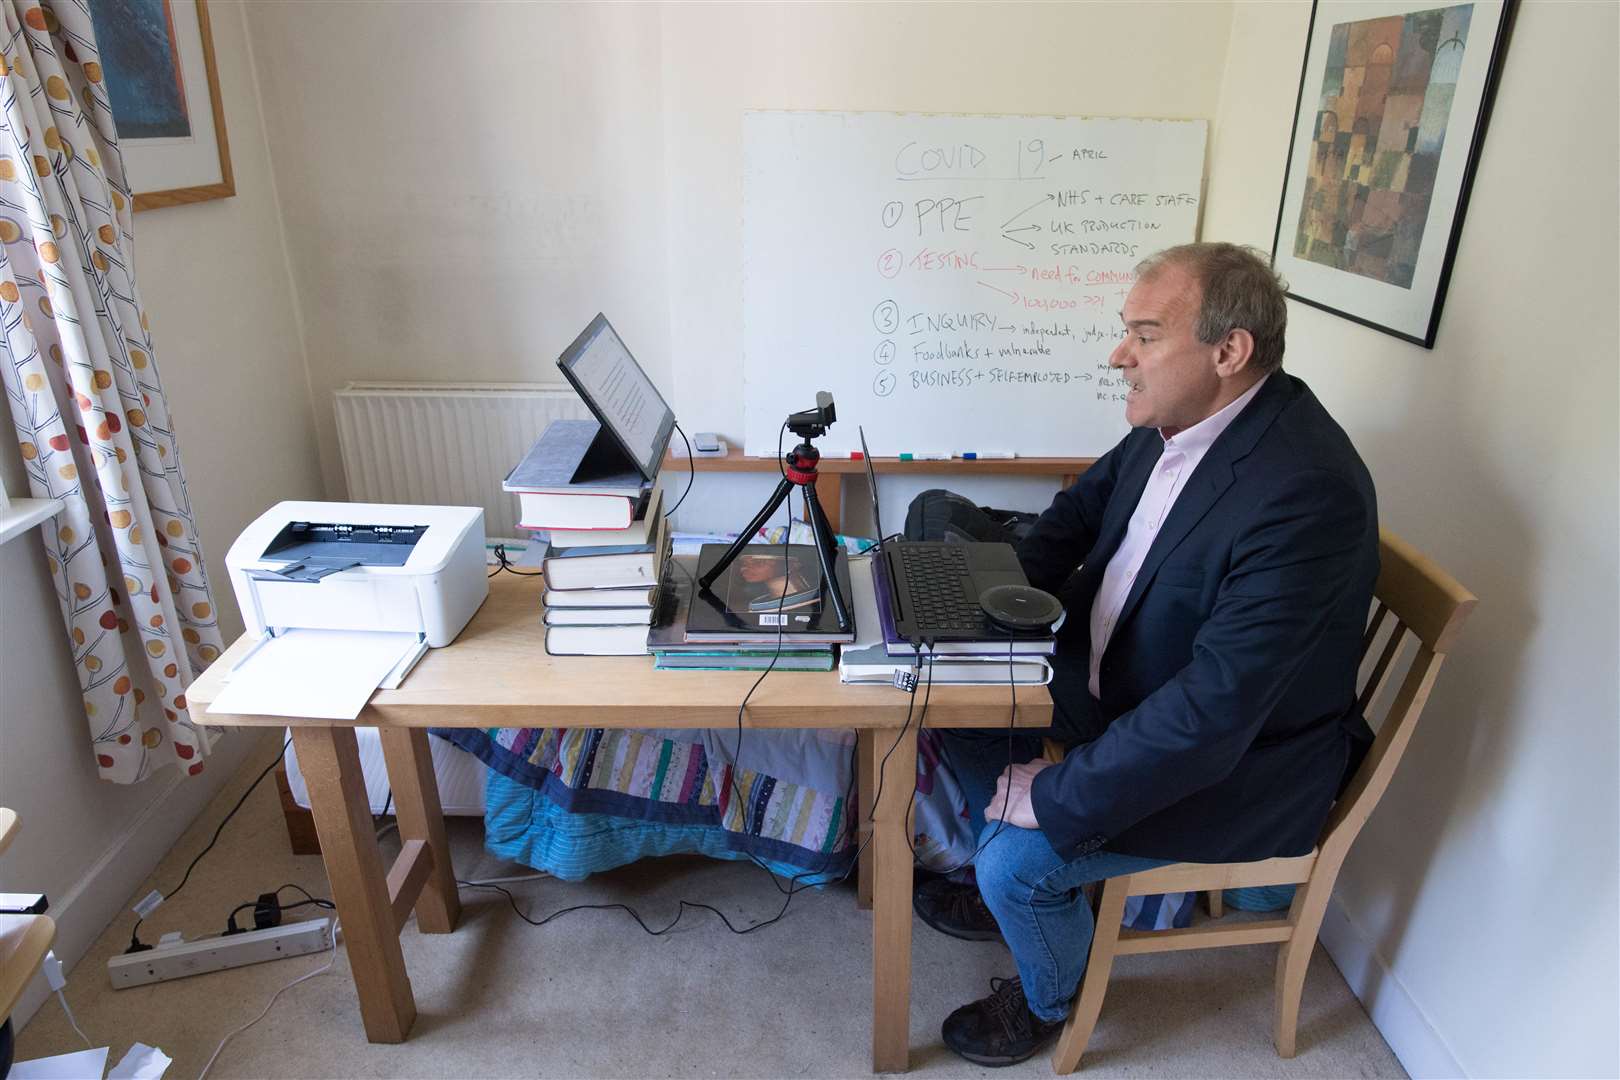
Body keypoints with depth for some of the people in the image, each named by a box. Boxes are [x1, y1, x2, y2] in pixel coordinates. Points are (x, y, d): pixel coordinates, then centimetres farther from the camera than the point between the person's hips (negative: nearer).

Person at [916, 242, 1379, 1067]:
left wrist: (1056, 796, -26)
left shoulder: (1306, 494, -34)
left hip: (1238, 762, -8)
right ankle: (1012, 894, 32)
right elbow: (1088, 504, 10)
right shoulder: (1177, 419, -8)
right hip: (1123, 679, 8)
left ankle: (1046, 998, 21)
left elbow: (1213, 712, -34)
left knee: (1021, 858, -16)